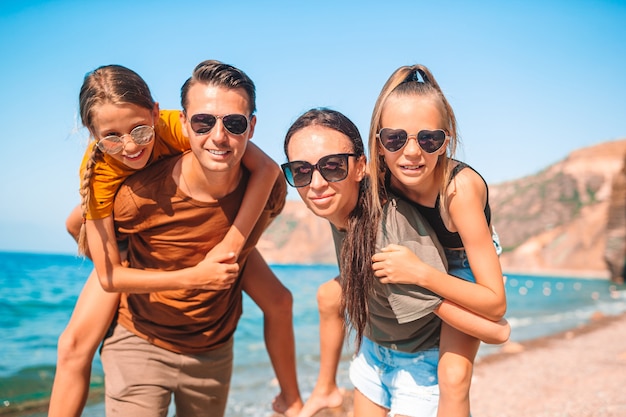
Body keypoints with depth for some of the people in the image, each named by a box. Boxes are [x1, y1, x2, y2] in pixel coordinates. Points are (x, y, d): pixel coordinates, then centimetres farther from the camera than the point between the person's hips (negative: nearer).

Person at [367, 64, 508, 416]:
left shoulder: (459, 188, -37)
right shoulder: (381, 177, -24)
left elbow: (496, 304, -35)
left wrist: (421, 273, -44)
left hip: (464, 269, -5)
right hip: (419, 260, 5)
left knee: (454, 377, -21)